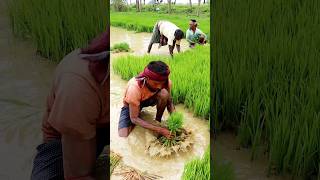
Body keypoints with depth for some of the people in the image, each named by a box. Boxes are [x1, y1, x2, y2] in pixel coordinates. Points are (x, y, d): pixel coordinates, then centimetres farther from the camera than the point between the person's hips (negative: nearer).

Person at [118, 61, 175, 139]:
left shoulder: (165, 82, -28)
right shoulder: (134, 88, -39)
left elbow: (169, 102, -14)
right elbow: (134, 118, -33)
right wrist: (159, 130, -39)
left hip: (149, 99, 3)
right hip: (130, 105, -2)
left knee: (164, 93, -31)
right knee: (123, 136, -22)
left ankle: (158, 120, -7)